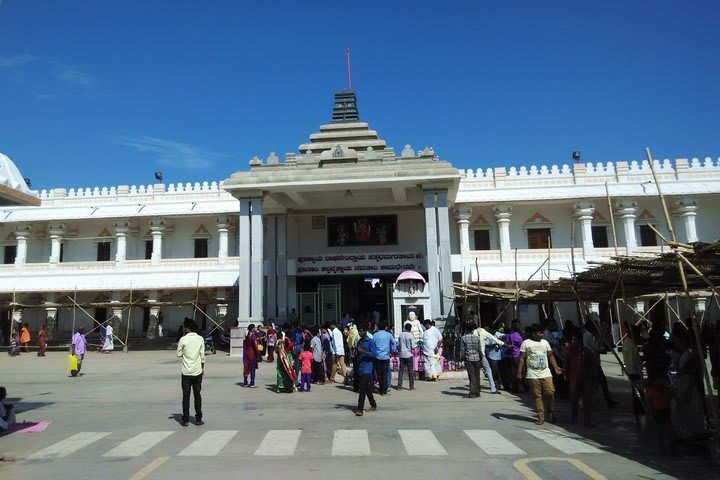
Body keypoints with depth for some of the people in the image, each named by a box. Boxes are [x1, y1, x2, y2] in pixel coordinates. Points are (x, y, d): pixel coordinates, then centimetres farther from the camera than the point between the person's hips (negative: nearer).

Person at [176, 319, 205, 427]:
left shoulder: (183, 339, -7)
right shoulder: (200, 339, -1)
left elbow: (179, 355, -1)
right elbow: (202, 355, 1)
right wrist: (202, 368, 12)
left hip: (186, 372, -1)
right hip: (197, 371, 2)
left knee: (186, 396, 5)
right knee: (197, 395, 8)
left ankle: (185, 420, 8)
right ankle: (198, 419, 10)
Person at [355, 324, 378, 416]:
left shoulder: (370, 342, -7)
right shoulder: (359, 342, 14)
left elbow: (373, 354, -15)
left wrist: (363, 351, -24)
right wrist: (356, 354, 6)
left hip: (367, 368, -7)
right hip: (360, 368, 7)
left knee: (362, 389, -10)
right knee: (367, 389, 15)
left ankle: (360, 409, -8)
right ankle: (373, 405, 28)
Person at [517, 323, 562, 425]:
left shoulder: (545, 342, 14)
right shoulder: (526, 343, 1)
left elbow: (550, 356, 17)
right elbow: (522, 359, 0)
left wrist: (556, 367, 4)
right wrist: (519, 372, -7)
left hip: (546, 373, 3)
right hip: (533, 375, -3)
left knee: (550, 393, -7)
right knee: (537, 396, -1)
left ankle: (551, 411, 18)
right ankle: (541, 417, 7)